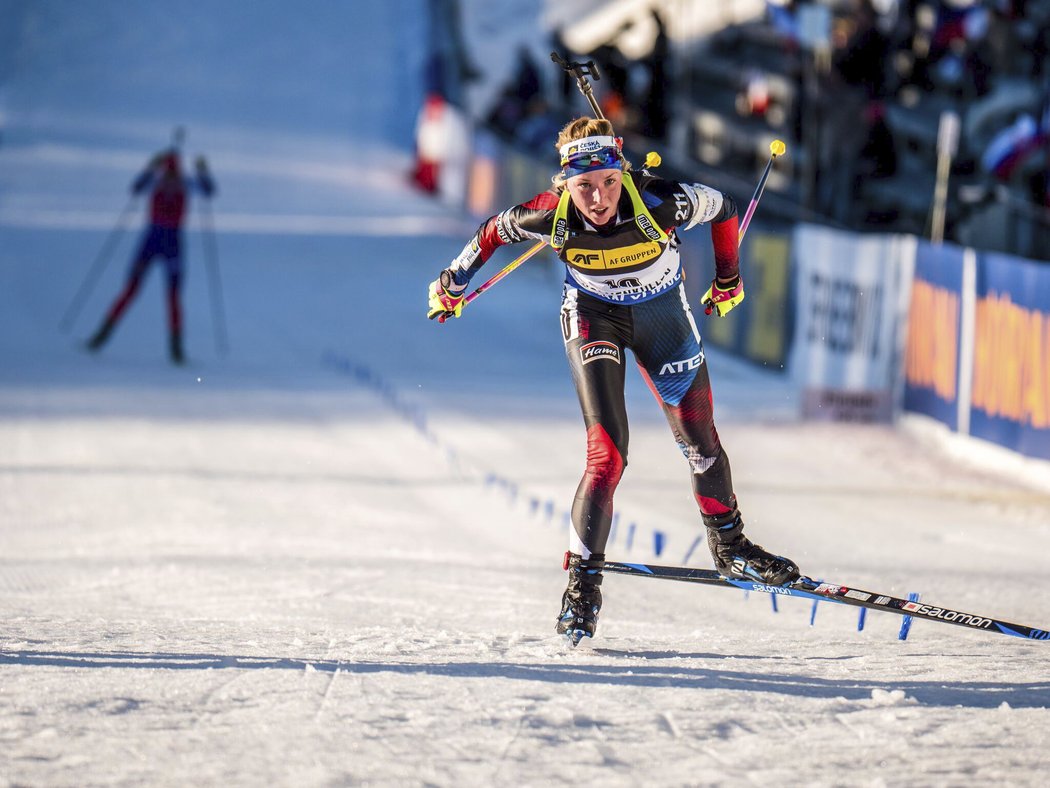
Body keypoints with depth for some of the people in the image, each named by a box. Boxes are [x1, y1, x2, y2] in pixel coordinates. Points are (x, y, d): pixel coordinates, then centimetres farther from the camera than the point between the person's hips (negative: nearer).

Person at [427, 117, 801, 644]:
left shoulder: (660, 203, -32)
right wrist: (452, 284, 5)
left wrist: (727, 278, 4)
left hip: (661, 314, 1)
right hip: (593, 317, -1)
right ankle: (583, 580, -9)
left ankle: (729, 546, 34)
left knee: (700, 444, 9)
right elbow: (495, 230, -8)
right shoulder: (552, 216, -30)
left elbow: (722, 207, -11)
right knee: (607, 455, -18)